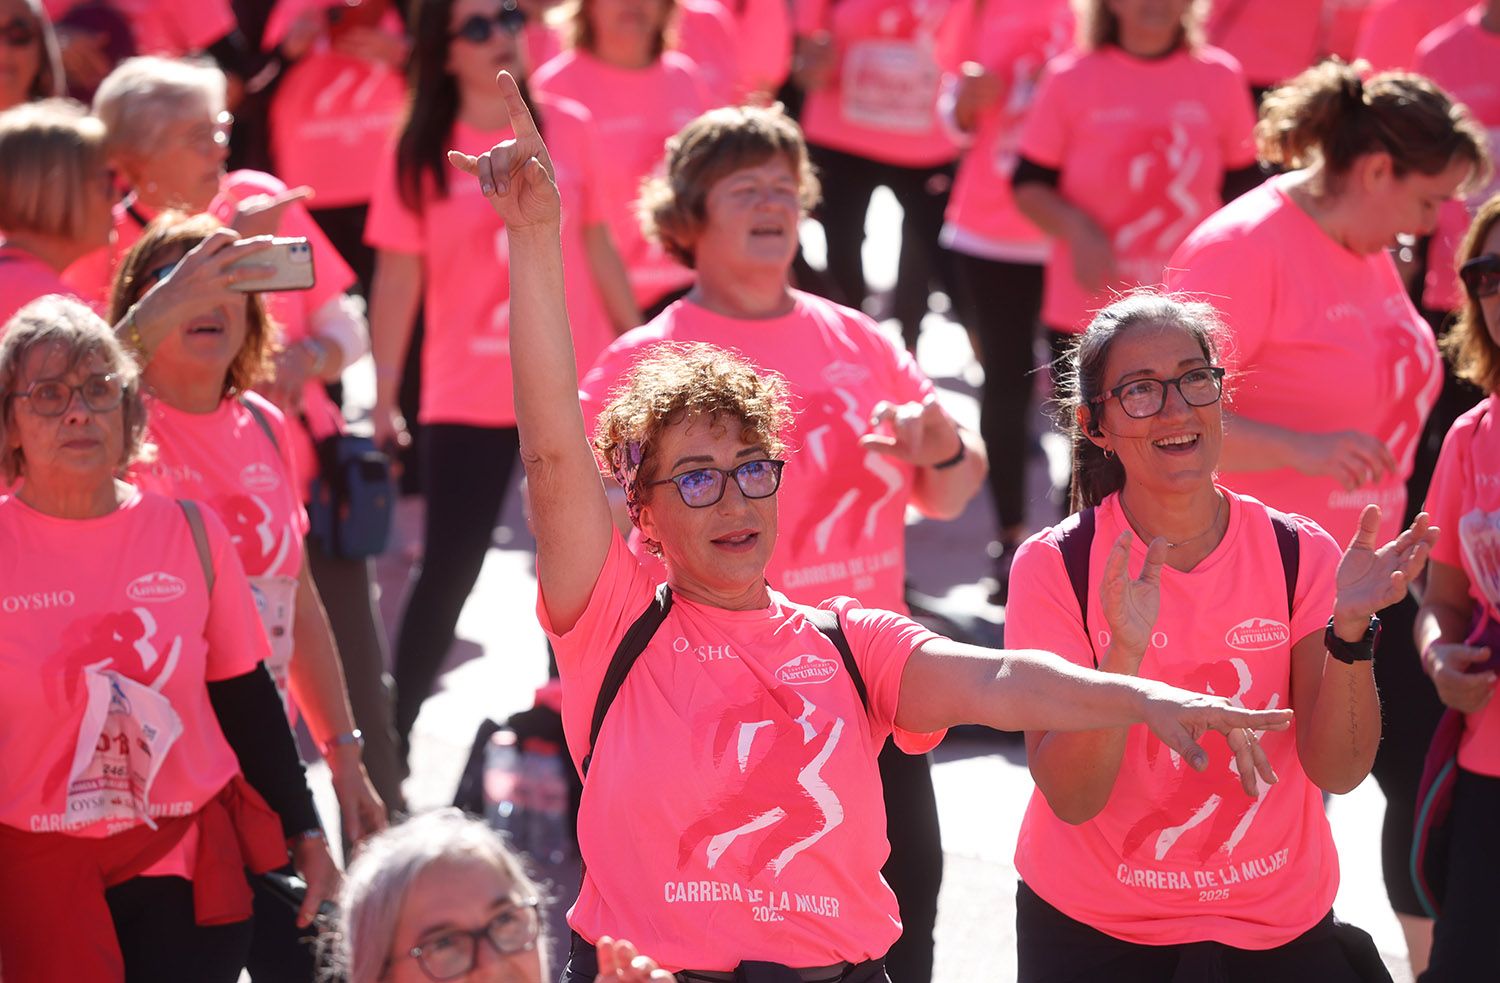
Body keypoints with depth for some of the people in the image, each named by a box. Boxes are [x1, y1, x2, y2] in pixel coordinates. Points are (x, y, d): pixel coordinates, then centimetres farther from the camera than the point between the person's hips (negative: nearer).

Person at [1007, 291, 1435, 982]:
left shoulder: (1299, 555, -7)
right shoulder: (1055, 567, -13)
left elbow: (1339, 769, -14)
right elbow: (1070, 798, -19)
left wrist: (1349, 628, -29)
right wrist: (1124, 655, -34)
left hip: (1280, 925, 2)